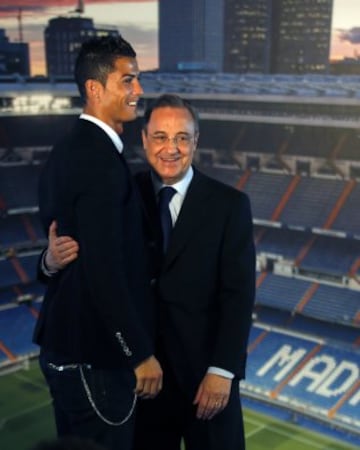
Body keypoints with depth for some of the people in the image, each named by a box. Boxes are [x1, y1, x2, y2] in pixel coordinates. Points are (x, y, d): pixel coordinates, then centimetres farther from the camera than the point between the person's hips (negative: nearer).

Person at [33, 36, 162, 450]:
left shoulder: (65, 151, 10)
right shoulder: (101, 160, -21)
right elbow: (104, 271, -24)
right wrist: (141, 354, -17)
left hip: (63, 343, 10)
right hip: (94, 354, -9)